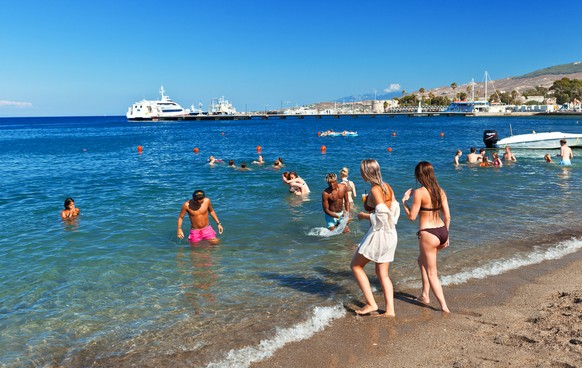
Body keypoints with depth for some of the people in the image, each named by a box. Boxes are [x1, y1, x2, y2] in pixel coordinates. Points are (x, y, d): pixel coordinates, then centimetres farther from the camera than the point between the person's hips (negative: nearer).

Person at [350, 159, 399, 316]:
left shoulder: (375, 190, -17)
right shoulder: (387, 187, 8)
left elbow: (382, 216, -23)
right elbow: (395, 210, 14)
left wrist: (364, 216, -10)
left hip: (379, 233, -8)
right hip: (391, 234, 8)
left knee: (355, 265, 8)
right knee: (382, 273, 15)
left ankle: (371, 304, 6)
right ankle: (390, 310, 13)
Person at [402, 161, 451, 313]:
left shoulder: (419, 192, -14)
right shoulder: (440, 191, 5)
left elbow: (412, 216, -10)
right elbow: (447, 216, 7)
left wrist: (404, 201, 4)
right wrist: (446, 236, 16)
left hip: (428, 234, -7)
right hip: (442, 231, 7)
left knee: (432, 273, 6)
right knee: (422, 260, 29)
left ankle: (444, 307, 5)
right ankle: (425, 295, 33)